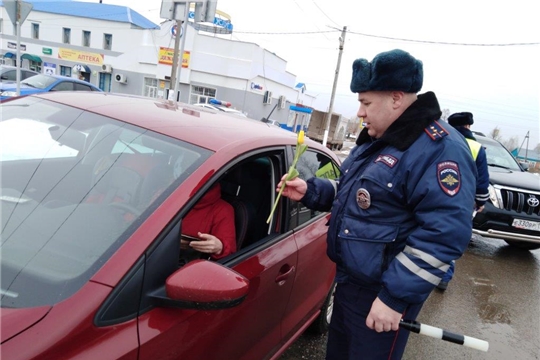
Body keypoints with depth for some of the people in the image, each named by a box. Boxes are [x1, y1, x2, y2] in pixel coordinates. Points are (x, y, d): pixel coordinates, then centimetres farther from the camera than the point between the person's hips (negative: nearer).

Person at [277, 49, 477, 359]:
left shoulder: (440, 149, -23)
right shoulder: (376, 140, 8)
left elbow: (445, 235, -28)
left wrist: (395, 297, -28)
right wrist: (309, 191, 3)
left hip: (382, 295, -9)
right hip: (348, 280, 9)